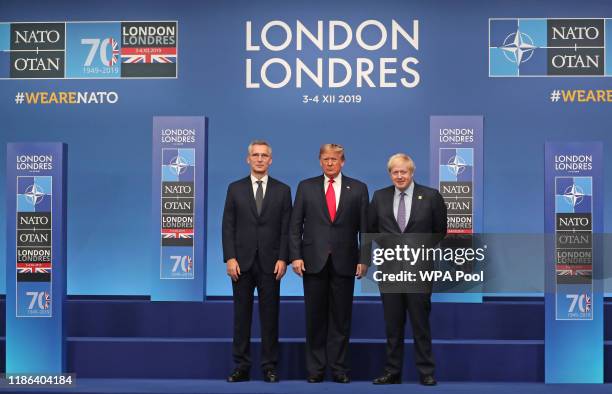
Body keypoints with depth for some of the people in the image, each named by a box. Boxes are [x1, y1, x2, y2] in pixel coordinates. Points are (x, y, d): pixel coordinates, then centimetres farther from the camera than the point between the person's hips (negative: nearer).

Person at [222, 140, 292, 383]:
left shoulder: (282, 190, 5)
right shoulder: (235, 189, 6)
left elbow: (286, 228, 2)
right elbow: (228, 226, 3)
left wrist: (282, 259, -7)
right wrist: (230, 258, -6)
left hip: (270, 262, 0)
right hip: (242, 262, 1)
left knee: (270, 315, 3)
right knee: (241, 315, 5)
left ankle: (269, 367, 11)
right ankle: (241, 367, 12)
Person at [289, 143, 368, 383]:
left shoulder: (358, 189, 6)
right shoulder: (306, 187, 6)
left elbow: (364, 227, 4)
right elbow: (295, 226, 4)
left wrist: (363, 260, -2)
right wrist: (295, 256, -5)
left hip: (344, 262, 0)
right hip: (314, 261, 0)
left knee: (341, 317, 5)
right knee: (315, 317, 6)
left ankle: (339, 367, 14)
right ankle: (315, 368, 15)